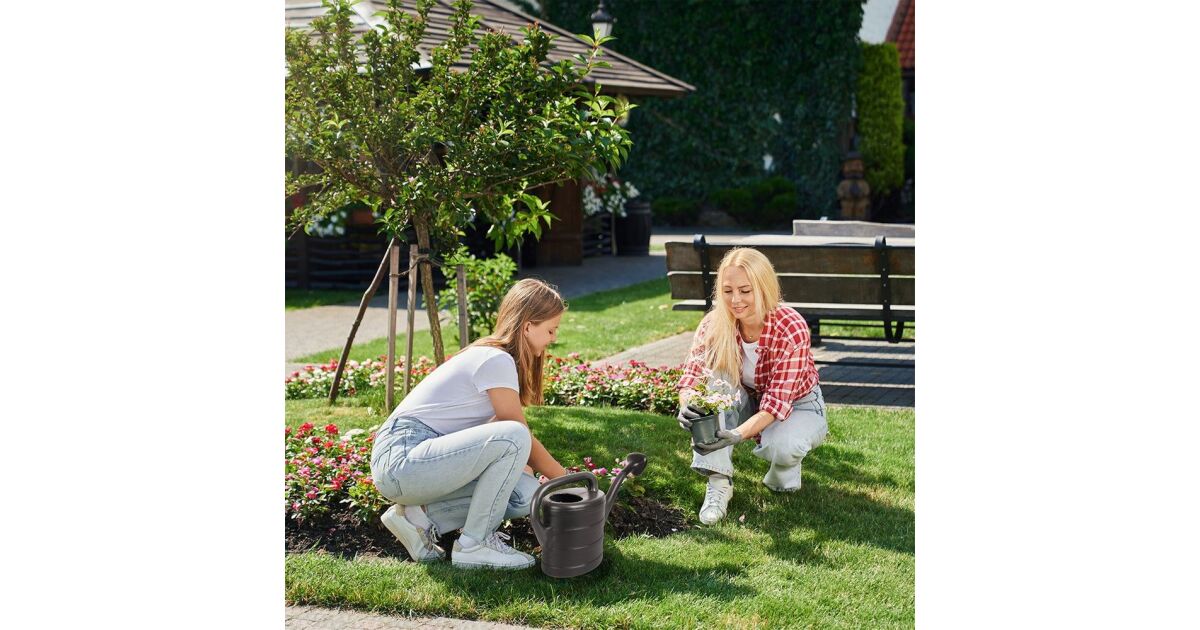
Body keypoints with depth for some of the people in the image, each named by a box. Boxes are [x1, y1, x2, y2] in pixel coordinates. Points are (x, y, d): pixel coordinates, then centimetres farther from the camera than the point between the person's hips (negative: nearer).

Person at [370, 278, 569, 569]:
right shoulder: (497, 361, -13)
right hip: (402, 457, -10)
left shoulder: (489, 355, 16)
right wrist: (565, 479, 6)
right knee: (512, 438, -26)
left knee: (525, 494, -3)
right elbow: (523, 439, -7)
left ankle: (418, 515, 4)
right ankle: (475, 545, -12)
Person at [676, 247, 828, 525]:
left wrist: (737, 434, -52)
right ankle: (719, 482, -25)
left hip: (797, 406, -4)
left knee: (781, 446, -38)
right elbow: (692, 374, -25)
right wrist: (687, 406, -50)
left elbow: (777, 400, -35)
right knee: (715, 371, -28)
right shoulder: (715, 324, -19)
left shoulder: (792, 329, -30)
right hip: (749, 403, 4)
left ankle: (785, 470, 2)